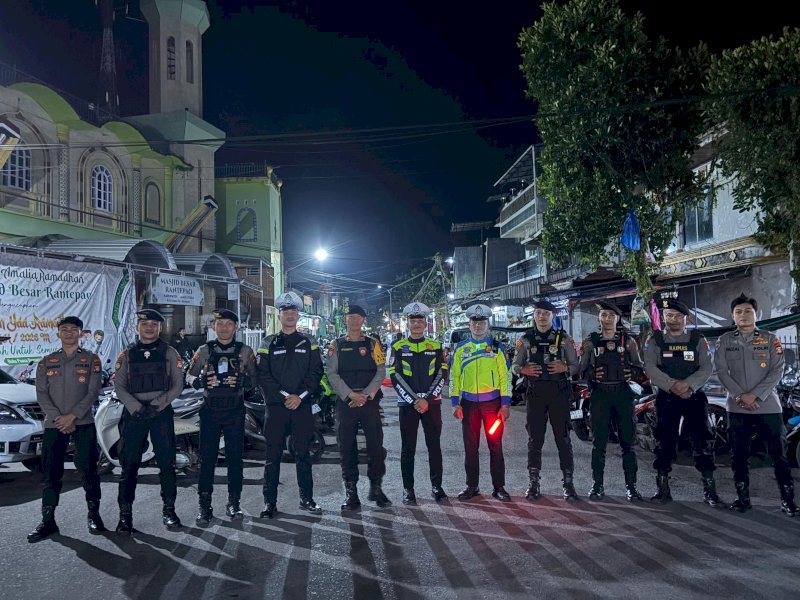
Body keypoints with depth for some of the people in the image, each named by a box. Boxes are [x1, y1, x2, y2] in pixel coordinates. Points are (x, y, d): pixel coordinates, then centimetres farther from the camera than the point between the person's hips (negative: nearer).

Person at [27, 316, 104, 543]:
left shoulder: (91, 360, 4)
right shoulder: (47, 362, 10)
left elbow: (93, 392, -4)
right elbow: (41, 394, 2)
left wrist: (72, 416, -13)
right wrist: (58, 418, -10)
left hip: (83, 423, -2)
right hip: (54, 424, 2)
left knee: (88, 470, 1)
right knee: (51, 473, 4)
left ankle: (94, 514, 14)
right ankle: (48, 521, 12)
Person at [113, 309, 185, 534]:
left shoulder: (169, 353, 5)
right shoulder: (127, 355, 8)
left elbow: (177, 385, 2)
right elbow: (119, 387, 3)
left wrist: (157, 405, -11)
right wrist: (137, 407, -11)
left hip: (162, 412, 0)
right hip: (133, 413, 1)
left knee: (167, 463, 2)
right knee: (129, 464, 1)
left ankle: (169, 510, 13)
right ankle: (125, 513, 10)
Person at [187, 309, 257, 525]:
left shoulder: (245, 351, 3)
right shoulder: (204, 350, 5)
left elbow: (255, 378, 5)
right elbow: (189, 377, 10)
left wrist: (241, 382, -15)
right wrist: (202, 381, -11)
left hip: (235, 410, 0)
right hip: (210, 409, 0)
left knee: (235, 456, 4)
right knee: (207, 457, 0)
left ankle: (234, 503, 15)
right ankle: (204, 506, 7)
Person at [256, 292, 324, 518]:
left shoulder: (309, 343, 8)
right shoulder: (268, 344, 5)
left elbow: (316, 373, 1)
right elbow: (263, 376, -3)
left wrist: (300, 396, -11)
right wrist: (285, 396, -12)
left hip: (302, 406, 1)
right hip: (276, 405, -1)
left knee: (302, 453, 8)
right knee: (273, 454, 2)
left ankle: (306, 498, 17)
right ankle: (270, 501, 11)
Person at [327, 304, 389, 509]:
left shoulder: (372, 344, 8)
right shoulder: (336, 346, 7)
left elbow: (381, 372, 1)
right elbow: (332, 374, -1)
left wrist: (365, 395, -11)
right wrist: (350, 395, -13)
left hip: (370, 401, 0)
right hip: (345, 403, 0)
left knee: (376, 445, 1)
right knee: (347, 448, 3)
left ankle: (376, 488, 16)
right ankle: (351, 492, 12)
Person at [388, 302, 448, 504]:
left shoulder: (436, 347, 7)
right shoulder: (398, 347, 4)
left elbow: (442, 374, 1)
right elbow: (395, 376, -3)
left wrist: (427, 400, -11)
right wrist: (414, 400, -12)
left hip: (432, 403, 1)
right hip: (407, 403, -1)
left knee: (434, 445, 5)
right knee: (408, 448, 3)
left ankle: (436, 486, 16)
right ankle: (408, 489, 12)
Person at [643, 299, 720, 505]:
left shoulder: (698, 340, 8)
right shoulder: (655, 341, 6)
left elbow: (707, 367, -2)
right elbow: (650, 368, -5)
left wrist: (688, 384, -19)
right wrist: (671, 386, -18)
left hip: (694, 396, 0)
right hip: (666, 397, 0)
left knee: (703, 441, -5)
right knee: (664, 442, 2)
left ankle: (709, 490, 2)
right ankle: (663, 489, 11)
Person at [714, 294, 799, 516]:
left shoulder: (770, 339, 5)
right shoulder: (724, 341, 8)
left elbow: (777, 371, -3)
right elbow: (721, 371, 0)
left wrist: (754, 395, -13)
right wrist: (740, 396, -12)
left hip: (767, 405, -1)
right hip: (737, 407, 1)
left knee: (779, 454, 0)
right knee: (739, 455, 6)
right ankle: (743, 498, 16)